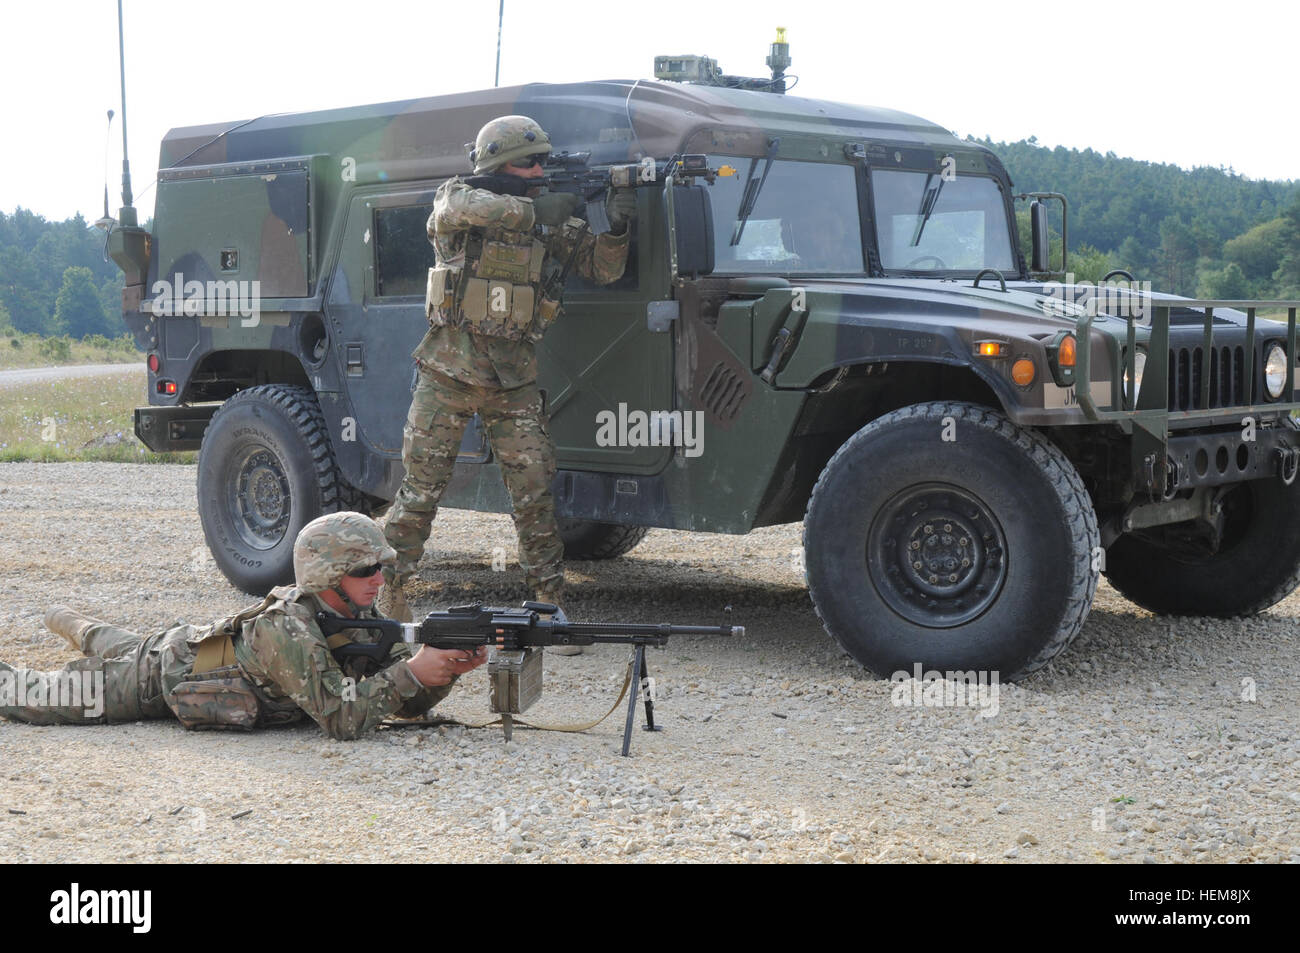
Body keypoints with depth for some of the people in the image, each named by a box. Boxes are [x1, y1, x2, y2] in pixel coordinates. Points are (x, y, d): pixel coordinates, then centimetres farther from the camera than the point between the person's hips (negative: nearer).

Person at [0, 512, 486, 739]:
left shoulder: (361, 620, -16)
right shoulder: (287, 631, -41)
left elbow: (409, 704, -15)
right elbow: (341, 718, -46)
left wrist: (450, 668, -33)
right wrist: (412, 670, -49)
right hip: (162, 674, -7)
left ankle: (71, 624, 64)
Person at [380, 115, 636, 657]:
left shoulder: (549, 224, 6)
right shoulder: (456, 197, -2)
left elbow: (603, 269, 6)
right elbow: (461, 208, -26)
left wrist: (617, 227, -12)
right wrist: (534, 210, -24)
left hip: (513, 380, 3)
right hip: (449, 373, -3)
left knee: (535, 494, 0)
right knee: (421, 491, 2)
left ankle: (550, 607, 8)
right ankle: (388, 596, 15)